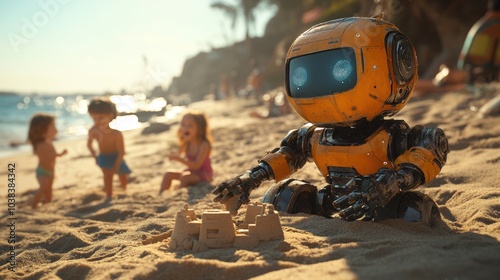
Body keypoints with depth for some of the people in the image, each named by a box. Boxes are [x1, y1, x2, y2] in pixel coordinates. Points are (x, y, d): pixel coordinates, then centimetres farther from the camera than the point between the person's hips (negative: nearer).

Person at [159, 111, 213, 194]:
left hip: (204, 175, -8)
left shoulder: (204, 144, -23)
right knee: (169, 174, 1)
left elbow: (196, 165, -29)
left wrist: (179, 159, -35)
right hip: (191, 171, 8)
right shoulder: (187, 143, 0)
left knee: (184, 177, -31)